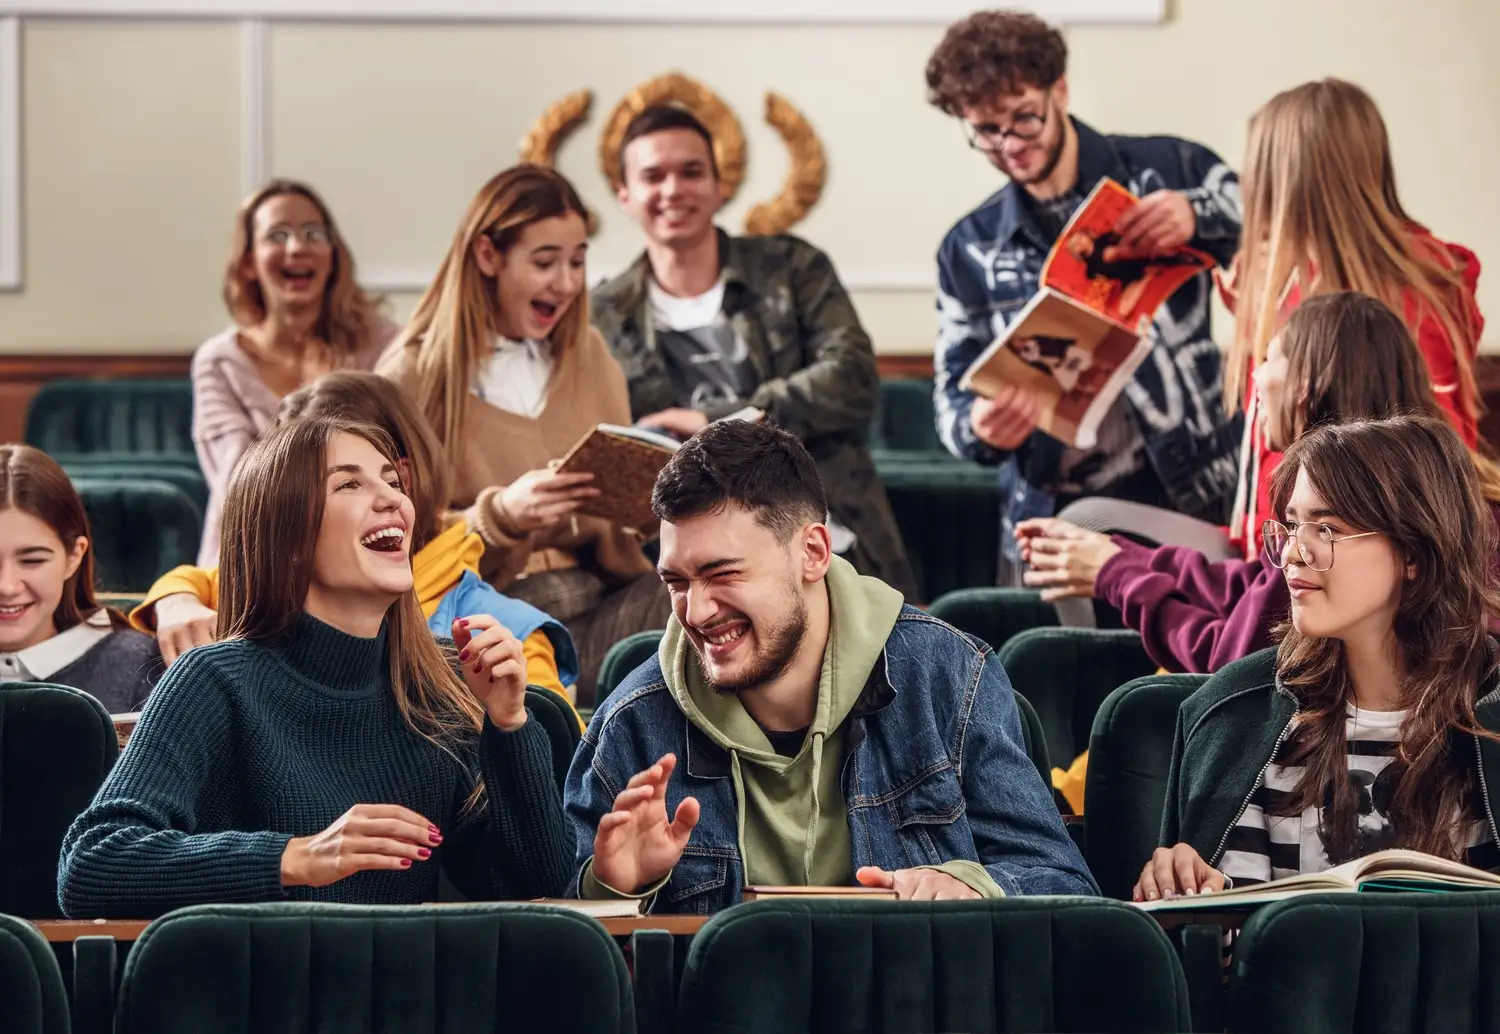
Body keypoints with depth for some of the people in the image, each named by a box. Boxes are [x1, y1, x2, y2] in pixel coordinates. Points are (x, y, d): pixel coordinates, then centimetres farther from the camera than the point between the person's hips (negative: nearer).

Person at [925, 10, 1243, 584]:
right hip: (1049, 525, 2)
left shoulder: (1172, 171, 1)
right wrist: (982, 429, -16)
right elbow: (954, 398, 8)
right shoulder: (969, 249, 8)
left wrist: (1197, 218, -24)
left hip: (1185, 509, -2)